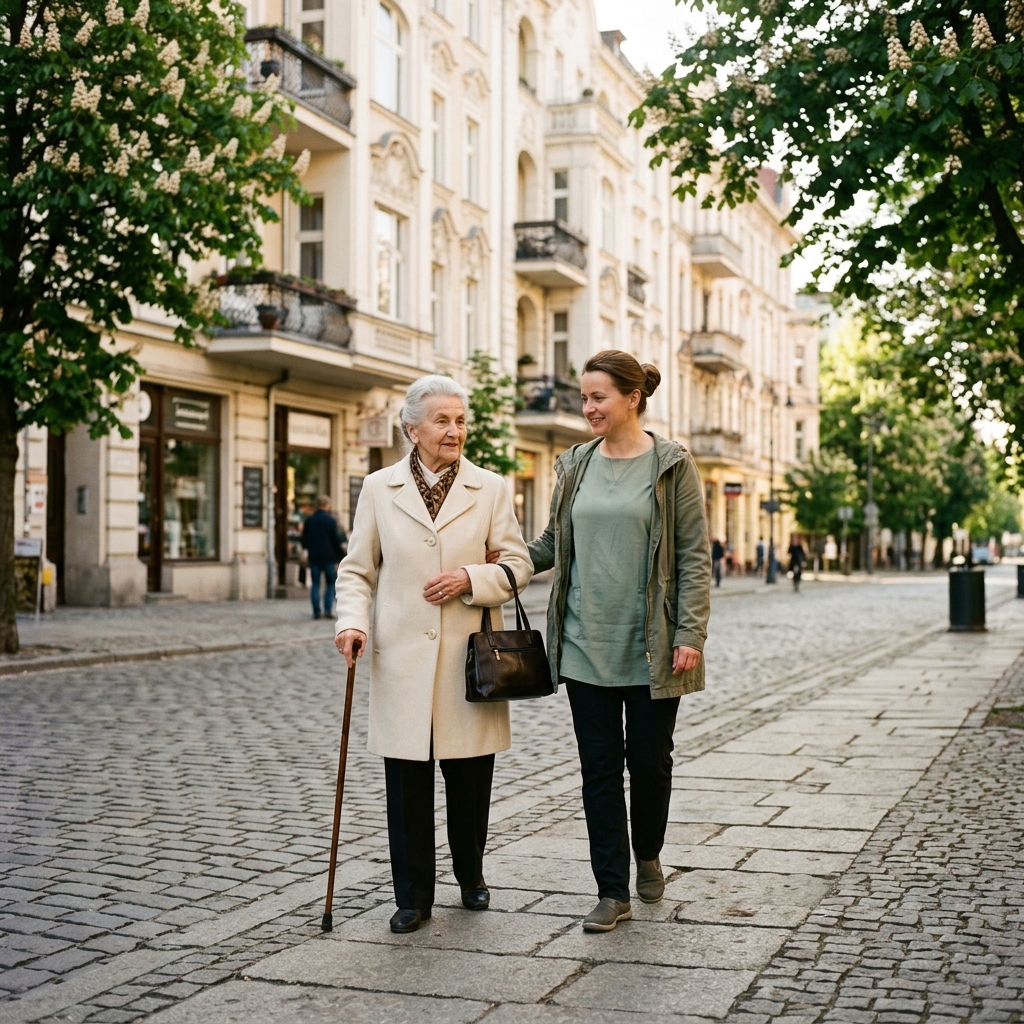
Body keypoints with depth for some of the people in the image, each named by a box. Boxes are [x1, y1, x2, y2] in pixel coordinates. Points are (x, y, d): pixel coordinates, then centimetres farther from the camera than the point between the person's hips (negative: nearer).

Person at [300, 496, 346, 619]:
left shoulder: (309, 520, 4)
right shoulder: (331, 520, -7)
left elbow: (303, 540, 9)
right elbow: (337, 540, -7)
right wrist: (340, 555, 3)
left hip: (313, 557, 3)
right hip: (328, 556, -3)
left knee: (315, 584, 6)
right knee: (331, 583, 7)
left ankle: (316, 611, 0)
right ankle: (328, 609, -5)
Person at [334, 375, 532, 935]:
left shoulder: (490, 489, 6)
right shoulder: (379, 489, 6)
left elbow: (518, 564, 6)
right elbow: (357, 570, 8)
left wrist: (471, 579, -11)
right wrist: (353, 621, -8)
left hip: (469, 656, 1)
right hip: (402, 658, 0)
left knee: (470, 778, 7)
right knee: (407, 781, 2)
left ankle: (471, 877, 30)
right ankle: (413, 895, 14)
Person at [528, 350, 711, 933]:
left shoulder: (672, 465, -3)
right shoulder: (575, 466, 9)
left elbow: (694, 554, -5)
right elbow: (554, 544, 18)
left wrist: (690, 634, -12)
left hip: (651, 645, -3)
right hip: (586, 644, 3)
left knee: (649, 759, 6)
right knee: (600, 766, 4)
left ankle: (648, 855, 34)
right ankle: (613, 892, 12)